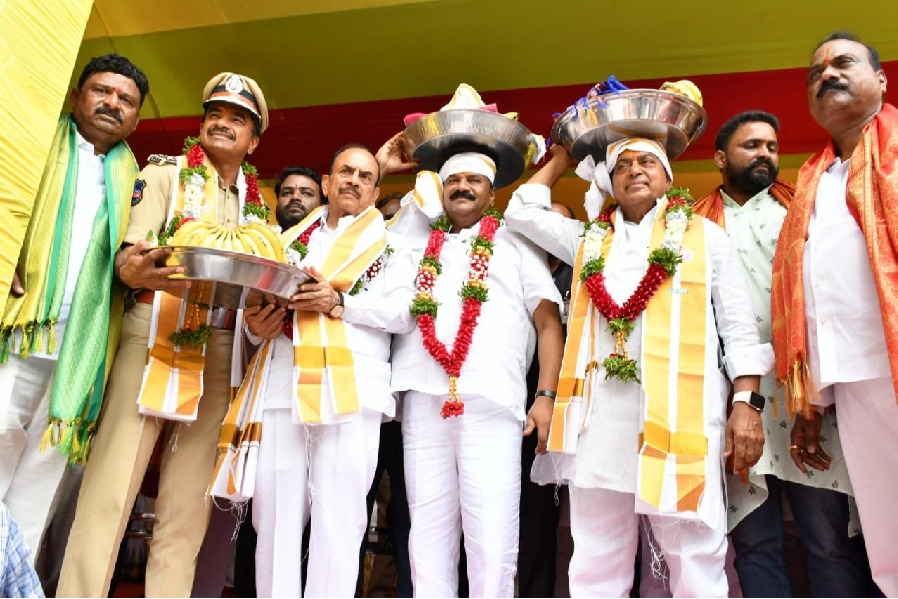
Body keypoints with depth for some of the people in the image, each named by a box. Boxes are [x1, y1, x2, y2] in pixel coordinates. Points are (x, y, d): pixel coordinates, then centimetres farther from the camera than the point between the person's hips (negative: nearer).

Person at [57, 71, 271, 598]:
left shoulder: (257, 205, 17)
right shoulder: (165, 173, 9)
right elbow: (130, 251, -5)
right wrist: (132, 269, -28)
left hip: (220, 352, 3)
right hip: (154, 336, -3)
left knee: (189, 505, 5)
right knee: (110, 488, -7)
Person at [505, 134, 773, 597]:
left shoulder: (706, 235, 14)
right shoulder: (587, 239, 21)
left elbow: (738, 324, 8)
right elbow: (521, 213, 25)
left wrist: (745, 403, -2)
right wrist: (561, 161, 32)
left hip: (681, 410, -2)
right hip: (599, 412, 3)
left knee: (695, 557, 1)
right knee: (596, 559, 8)